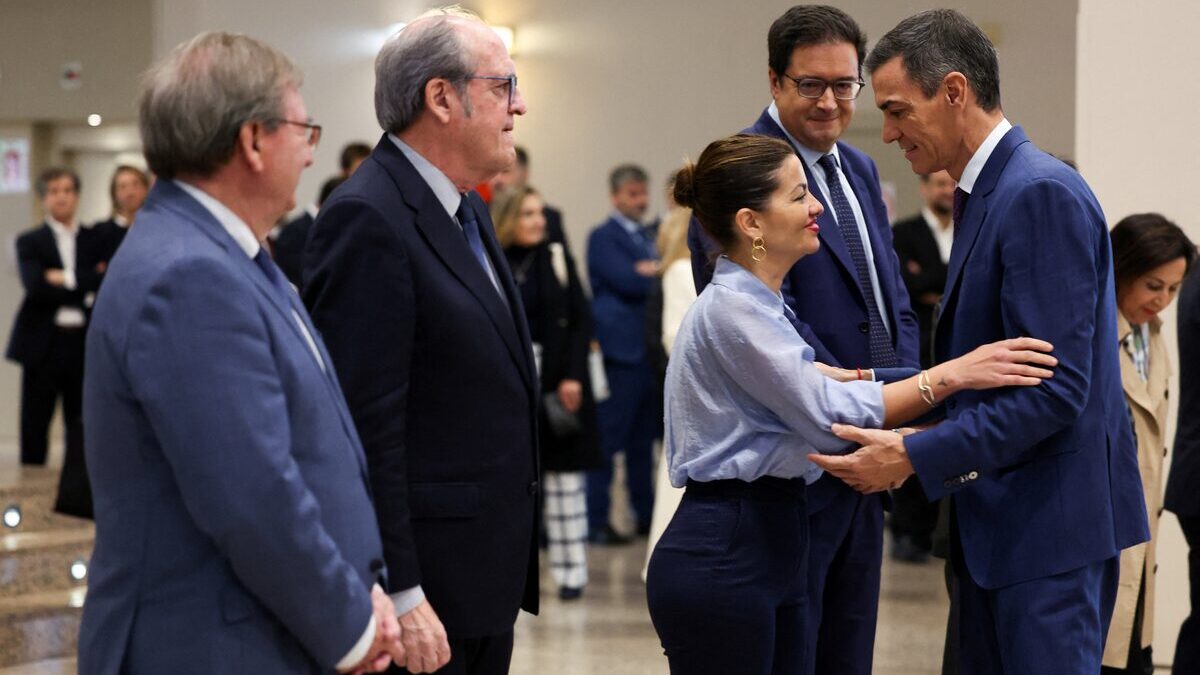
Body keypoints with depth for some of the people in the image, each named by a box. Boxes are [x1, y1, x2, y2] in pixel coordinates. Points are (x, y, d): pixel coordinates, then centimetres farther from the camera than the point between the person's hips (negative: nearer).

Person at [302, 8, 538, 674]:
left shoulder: (466, 211, 14)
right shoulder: (368, 221, -16)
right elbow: (363, 426, -20)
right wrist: (398, 595, -22)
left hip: (488, 575, 9)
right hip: (423, 587, -9)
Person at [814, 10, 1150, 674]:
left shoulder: (1041, 195, -17)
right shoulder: (986, 192, 15)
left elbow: (1055, 388, -23)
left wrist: (915, 458, -24)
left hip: (1048, 520, -10)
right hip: (998, 518, 10)